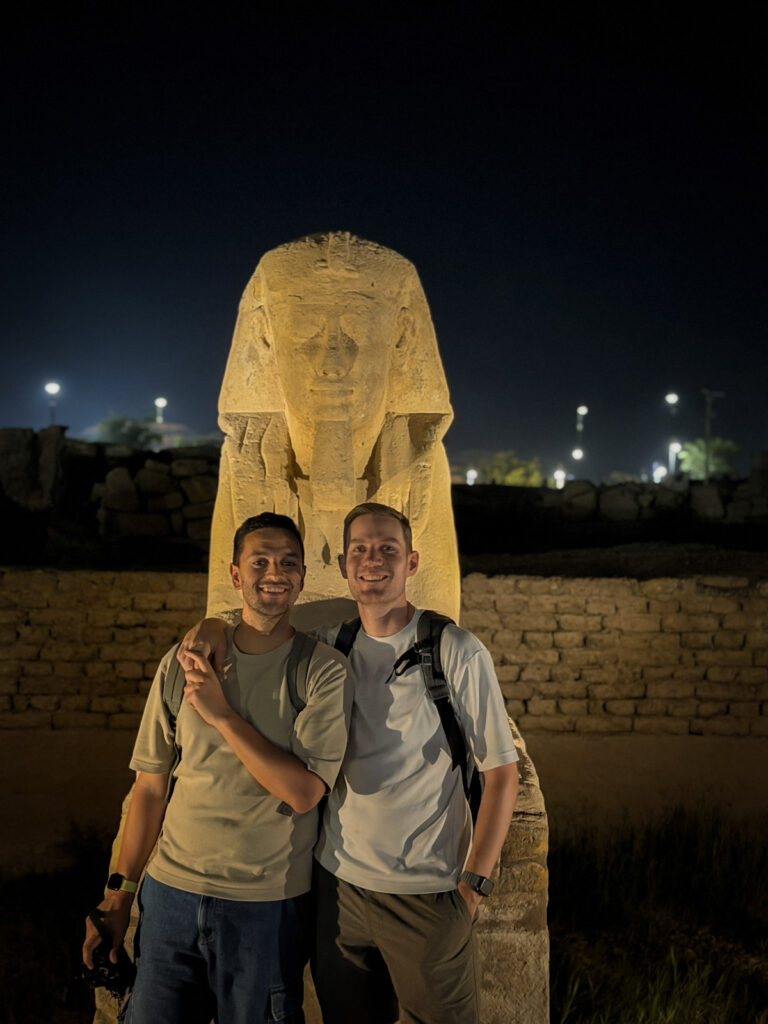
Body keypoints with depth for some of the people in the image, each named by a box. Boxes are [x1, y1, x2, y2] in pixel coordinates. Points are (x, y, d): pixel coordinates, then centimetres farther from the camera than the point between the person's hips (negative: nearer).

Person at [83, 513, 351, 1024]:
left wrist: (223, 715, -17)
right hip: (171, 890, 3)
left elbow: (304, 792, -17)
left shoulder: (324, 670, -8)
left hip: (268, 904, -2)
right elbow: (151, 785, 7)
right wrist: (119, 893, 6)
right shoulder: (183, 663, 2)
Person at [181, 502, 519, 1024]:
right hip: (338, 883, 4)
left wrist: (475, 883, -12)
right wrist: (216, 625, -1)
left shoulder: (459, 653, -10)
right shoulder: (328, 643, 3)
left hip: (428, 895, -4)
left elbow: (501, 772, -7)